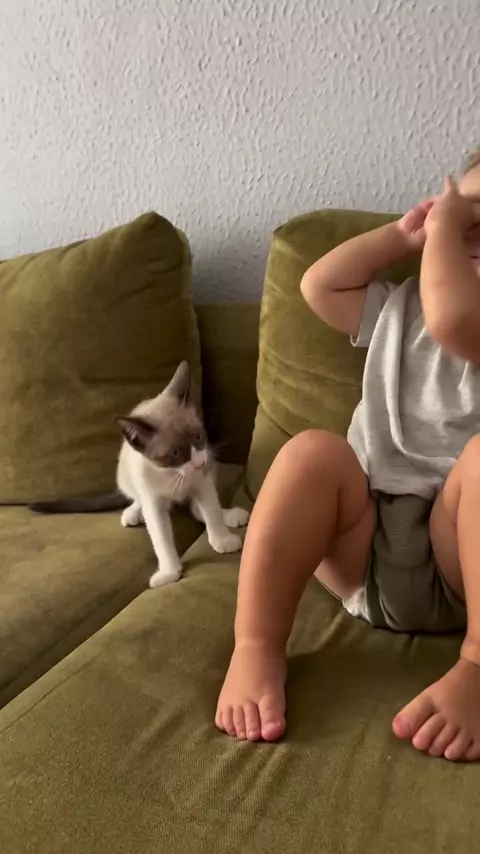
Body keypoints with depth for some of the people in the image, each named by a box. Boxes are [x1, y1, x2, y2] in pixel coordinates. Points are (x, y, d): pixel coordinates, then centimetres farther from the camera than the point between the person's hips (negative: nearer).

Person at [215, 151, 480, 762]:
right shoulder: (400, 310, 21)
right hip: (364, 548, 4)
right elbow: (319, 287, 17)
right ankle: (254, 651, -29)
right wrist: (404, 235, 15)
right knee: (314, 450, -25)